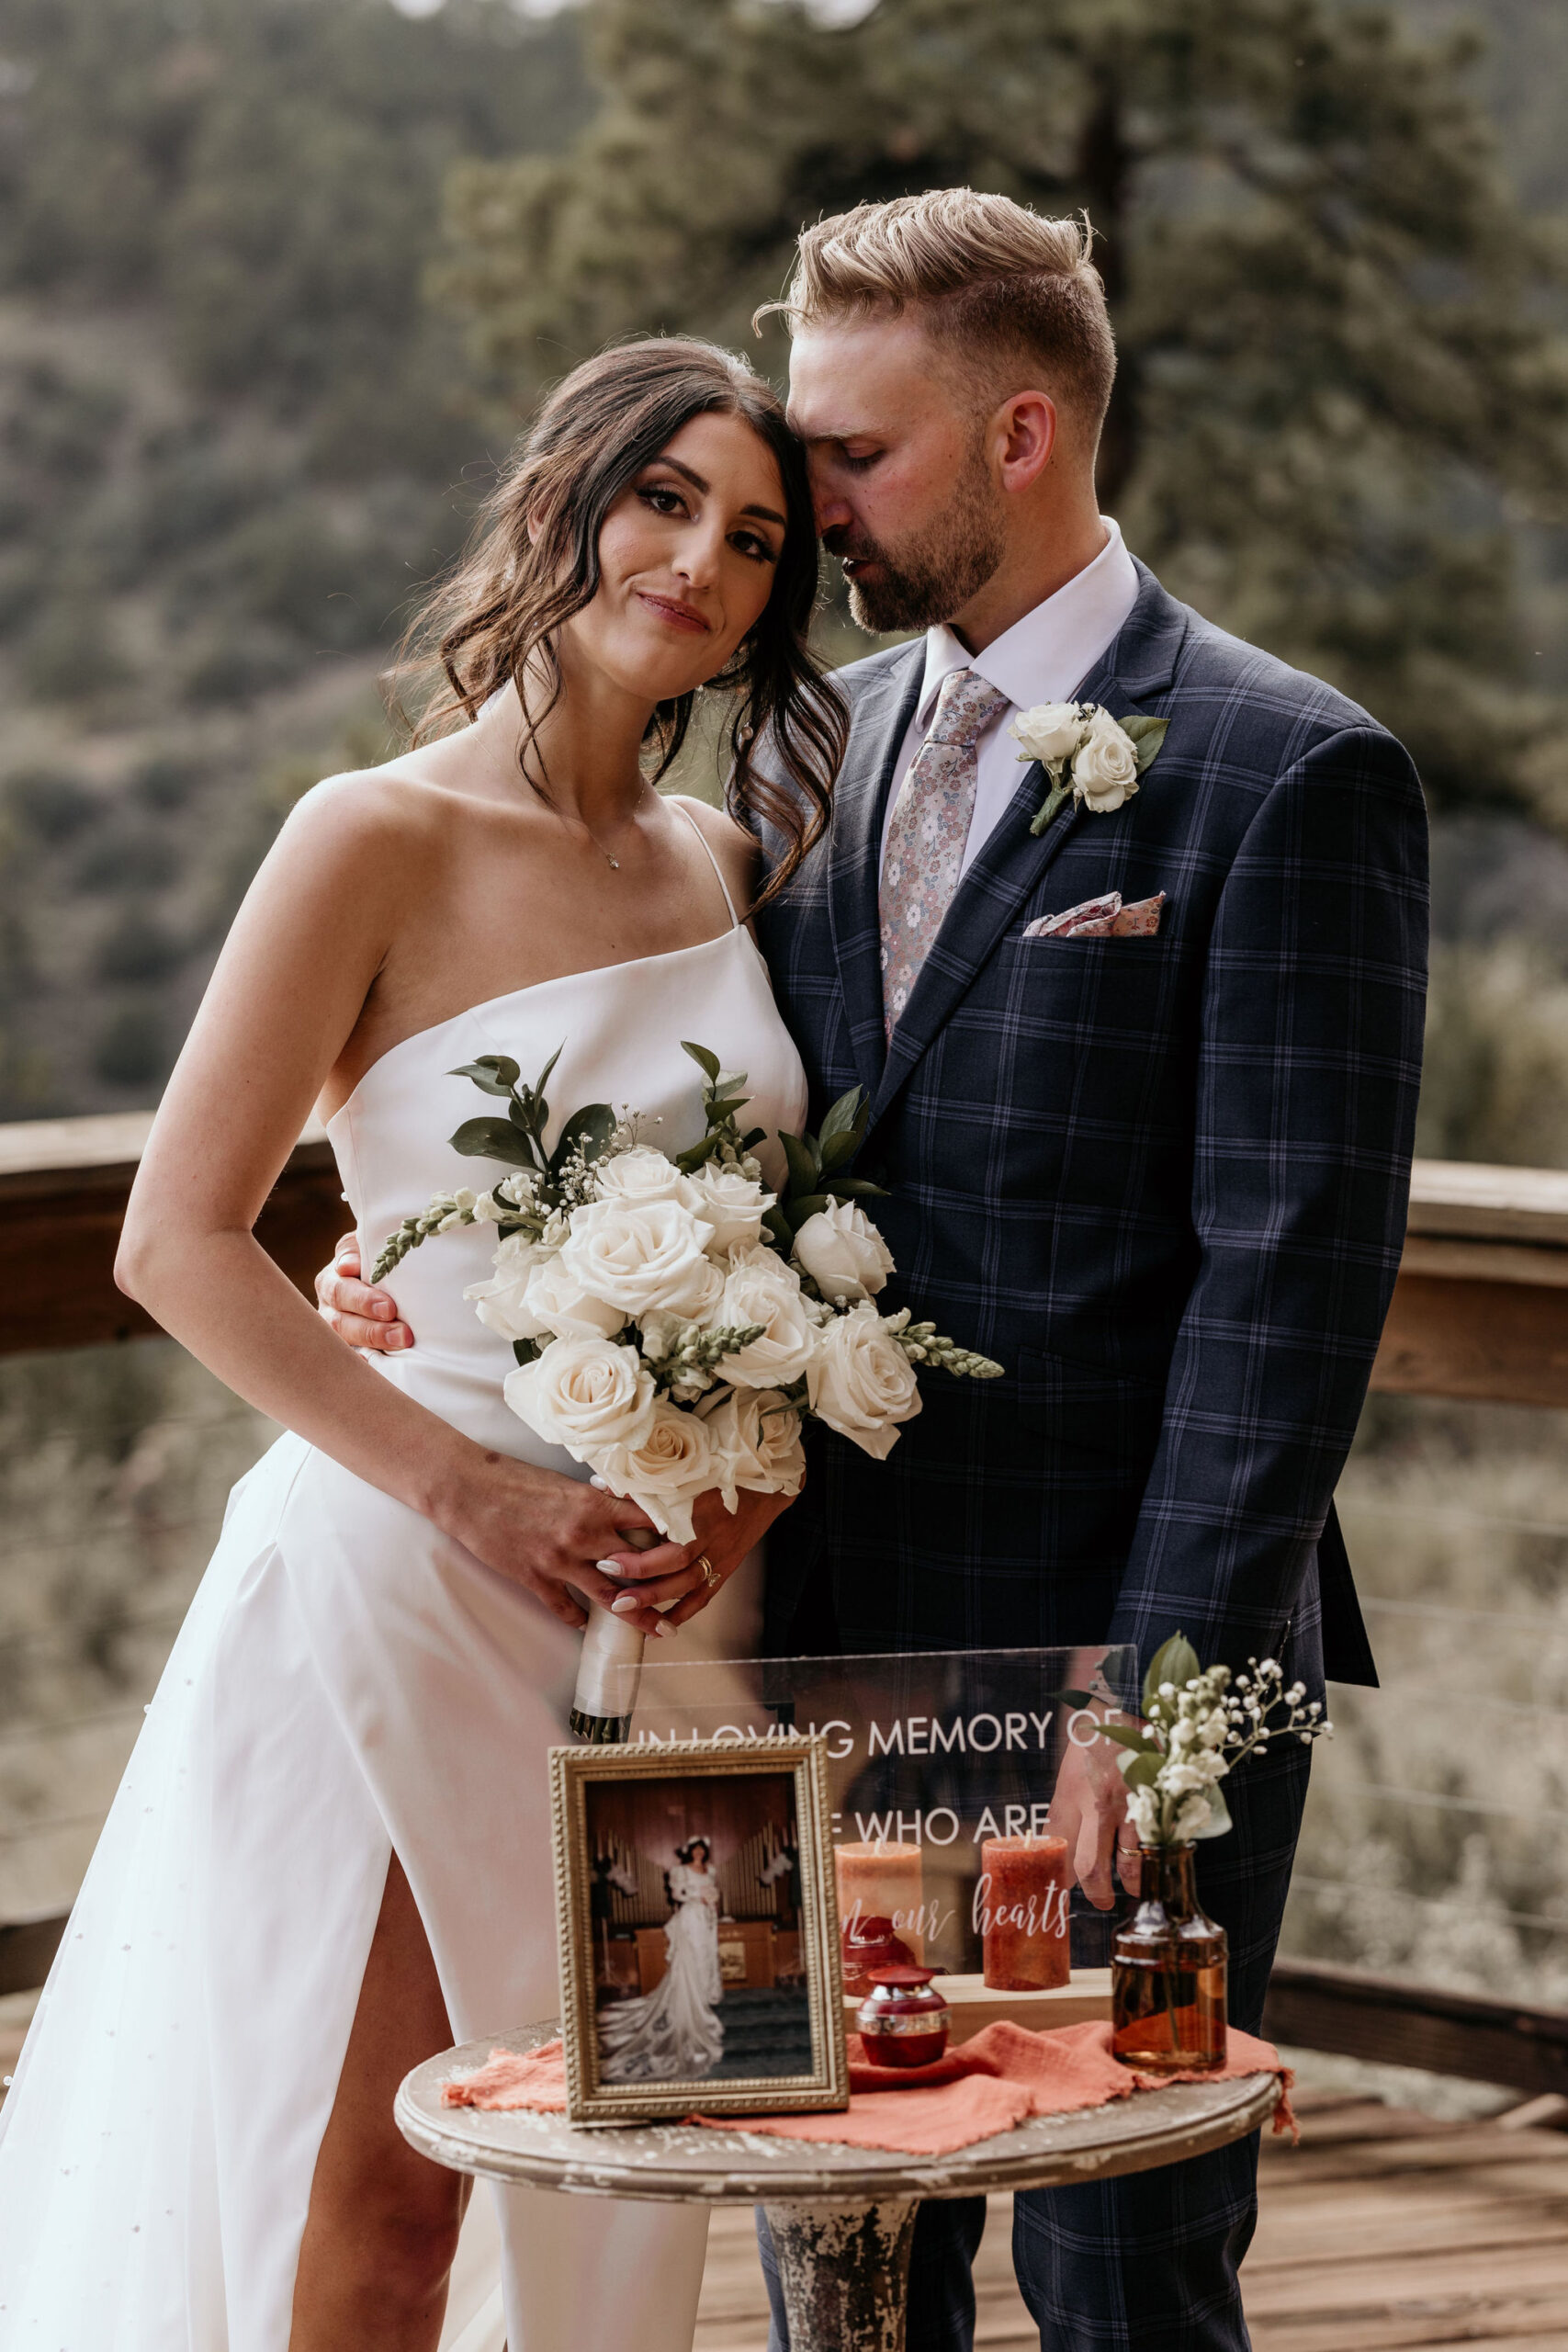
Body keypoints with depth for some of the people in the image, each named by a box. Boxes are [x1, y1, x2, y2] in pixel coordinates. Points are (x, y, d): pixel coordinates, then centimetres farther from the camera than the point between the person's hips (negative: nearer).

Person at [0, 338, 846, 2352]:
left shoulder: (723, 868, 9)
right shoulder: (381, 843, -9)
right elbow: (178, 1243, -13)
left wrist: (756, 1469, -5)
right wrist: (472, 1492, -18)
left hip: (667, 1605, 6)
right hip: (411, 1582, -6)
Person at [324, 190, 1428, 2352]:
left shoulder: (1288, 774, -10)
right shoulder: (822, 739, 11)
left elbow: (1293, 1274, -14)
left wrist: (1155, 1683, -19)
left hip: (1116, 1662, -6)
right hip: (839, 1645, 6)